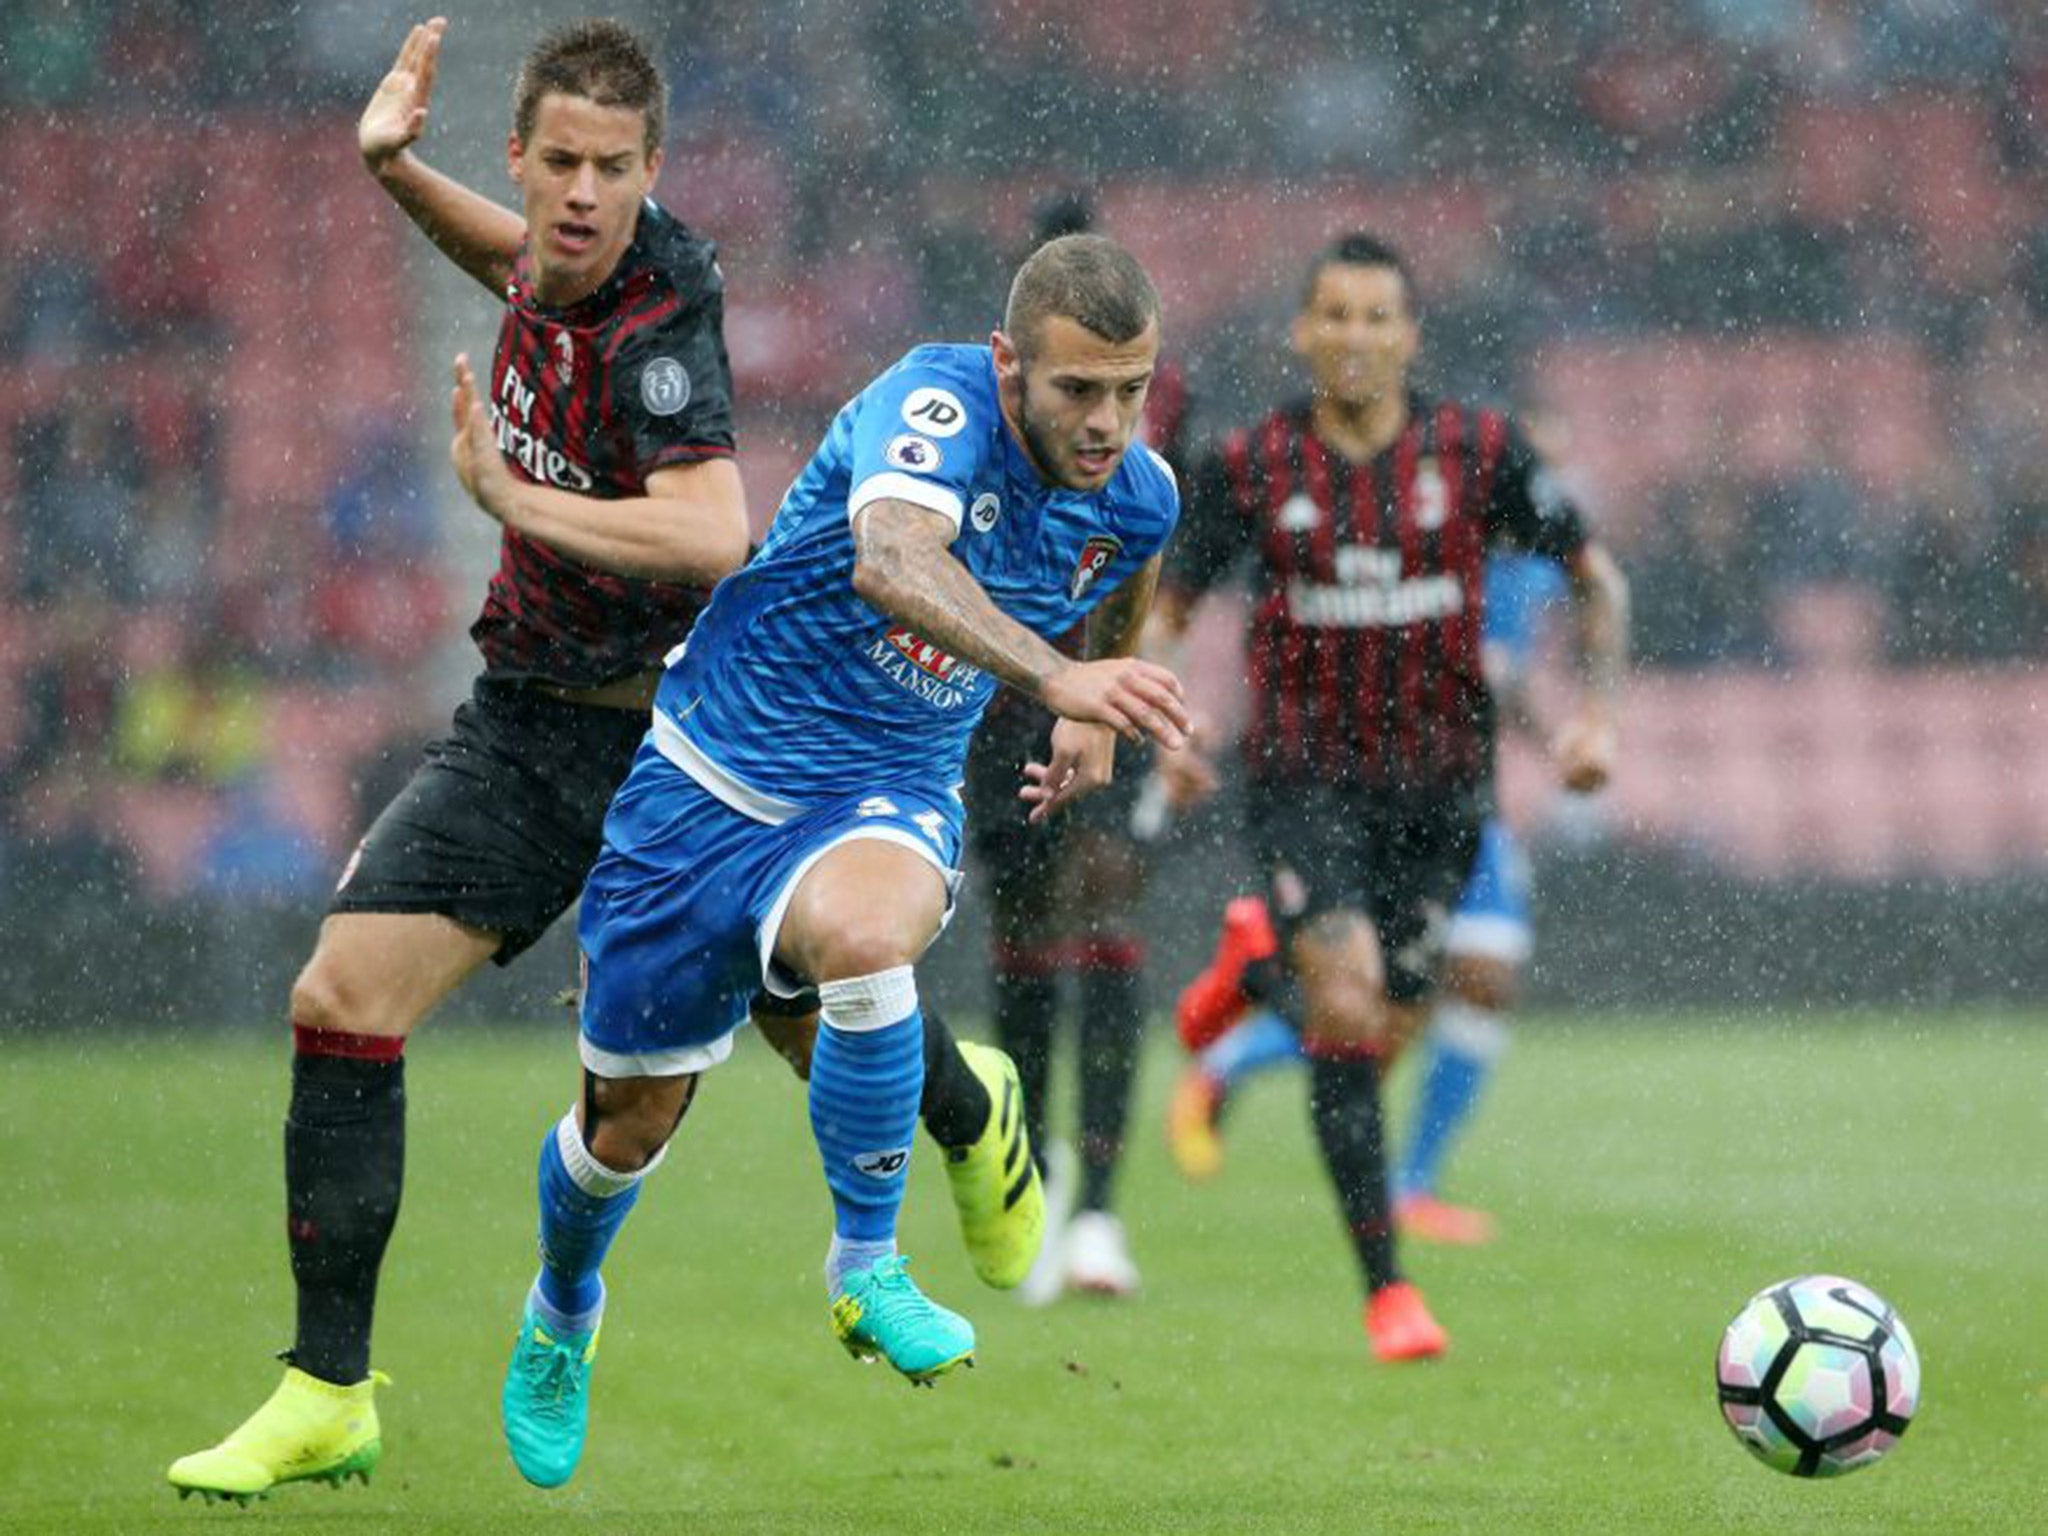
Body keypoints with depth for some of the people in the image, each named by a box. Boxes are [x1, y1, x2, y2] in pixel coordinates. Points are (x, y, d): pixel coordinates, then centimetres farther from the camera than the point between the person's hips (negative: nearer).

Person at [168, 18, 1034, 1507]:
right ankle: (329, 1395, -2)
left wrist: (517, 497, -33)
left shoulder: (659, 332, -25)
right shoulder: (560, 253, -4)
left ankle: (973, 1111, 53)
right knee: (342, 1003, -9)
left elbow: (713, 538, -39)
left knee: (817, 1021, 14)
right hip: (527, 722, 6)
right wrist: (398, 170, 8)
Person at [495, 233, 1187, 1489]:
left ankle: (867, 1263, -15)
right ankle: (563, 1313, 46)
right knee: (632, 1117, 11)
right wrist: (1055, 673, -63)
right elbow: (892, 562, -49)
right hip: (712, 775, -2)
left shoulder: (1139, 499, -9)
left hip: (884, 796, 2)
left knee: (862, 935, -37)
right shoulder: (935, 404, -27)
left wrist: (1095, 721, 26)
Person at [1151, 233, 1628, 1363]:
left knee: (1384, 1038, 8)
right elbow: (1162, 609, 5)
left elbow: (1595, 577, 4)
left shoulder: (1477, 452, -5)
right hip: (1305, 774, -2)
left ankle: (1260, 964, 43)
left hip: (1438, 781, 2)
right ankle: (1384, 1288, -11)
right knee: (1346, 1010, -20)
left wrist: (1598, 710, -9)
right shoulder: (1250, 466, -5)